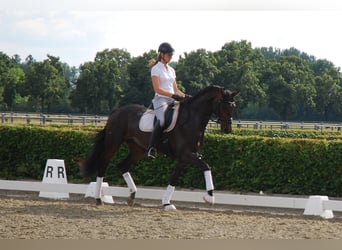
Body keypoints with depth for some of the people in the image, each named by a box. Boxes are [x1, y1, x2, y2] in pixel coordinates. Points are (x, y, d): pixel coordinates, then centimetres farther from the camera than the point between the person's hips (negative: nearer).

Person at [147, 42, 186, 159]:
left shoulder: (171, 70, 20)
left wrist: (184, 96, 2)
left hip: (172, 100, 7)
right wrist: (173, 95, -21)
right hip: (161, 100, -7)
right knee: (162, 120, -35)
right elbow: (157, 89, -11)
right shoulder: (156, 69, -1)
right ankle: (151, 147, -31)